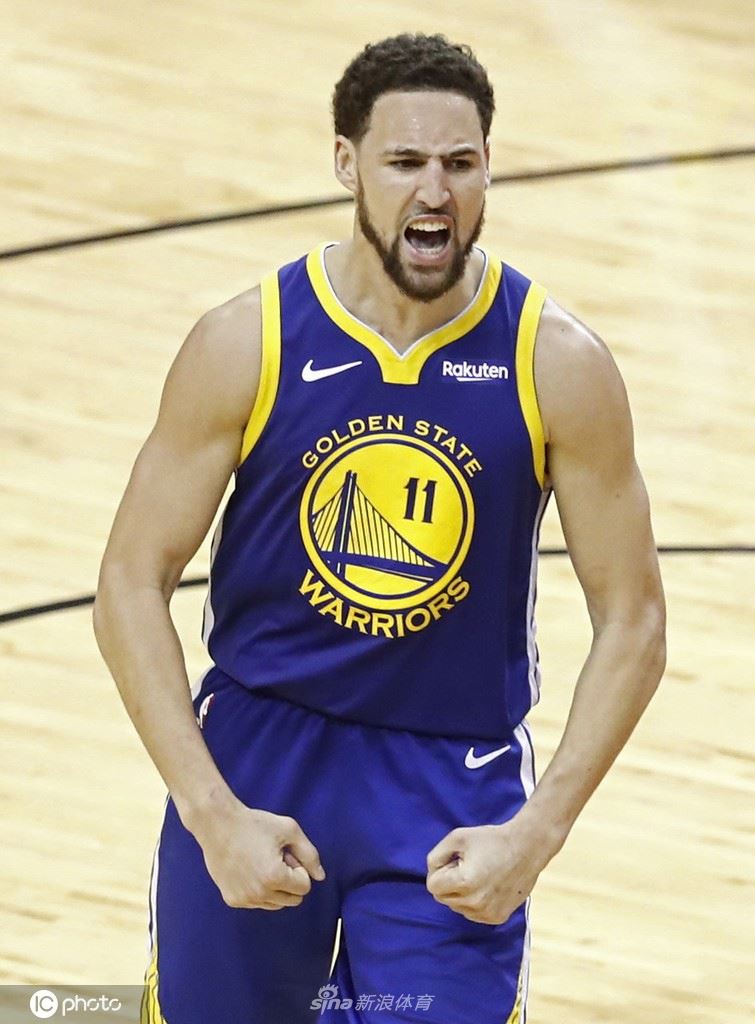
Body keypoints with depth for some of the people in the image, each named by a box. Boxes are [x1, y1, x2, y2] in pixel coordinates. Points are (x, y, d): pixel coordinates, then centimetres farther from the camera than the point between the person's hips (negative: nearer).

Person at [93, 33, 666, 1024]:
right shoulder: (247, 344, -12)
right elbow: (132, 583, -7)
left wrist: (539, 832, -15)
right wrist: (215, 815, -15)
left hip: (454, 790, -1)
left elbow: (631, 620, -5)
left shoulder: (558, 364, -11)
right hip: (256, 755, 1)